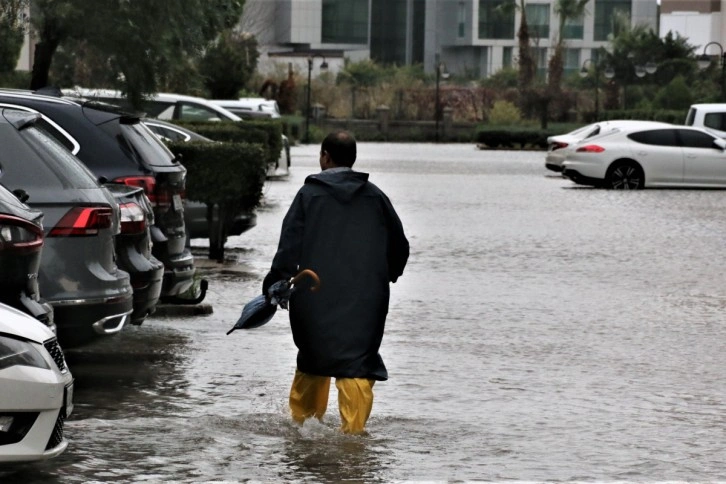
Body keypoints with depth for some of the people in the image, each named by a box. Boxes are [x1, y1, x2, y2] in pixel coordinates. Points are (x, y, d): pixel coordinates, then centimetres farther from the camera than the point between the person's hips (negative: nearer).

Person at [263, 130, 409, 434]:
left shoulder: (309, 194, 0)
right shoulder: (375, 197, 8)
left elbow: (289, 246, -7)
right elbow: (399, 246, 14)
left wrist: (275, 284, -5)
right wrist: (386, 276, 30)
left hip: (317, 298, -1)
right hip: (366, 300, 1)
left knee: (312, 357, 16)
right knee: (357, 363, -2)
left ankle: (301, 419, 25)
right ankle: (353, 429, -10)